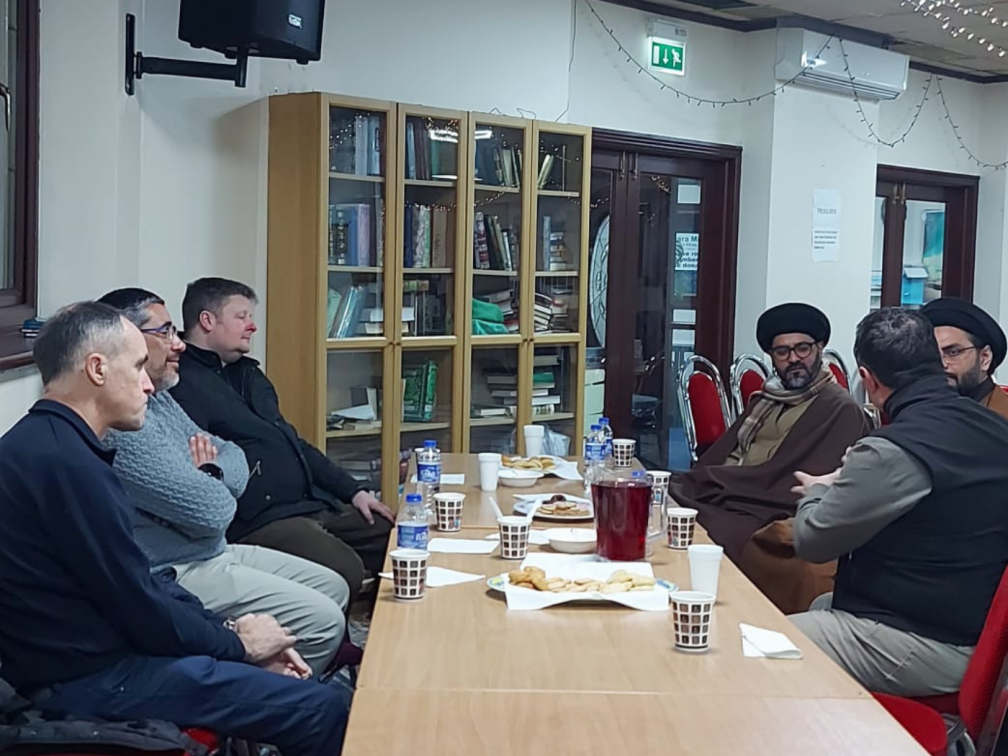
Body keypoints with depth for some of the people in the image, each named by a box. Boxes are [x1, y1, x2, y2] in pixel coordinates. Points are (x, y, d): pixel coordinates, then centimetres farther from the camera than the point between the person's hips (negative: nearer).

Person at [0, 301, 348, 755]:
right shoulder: (65, 461, -23)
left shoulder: (46, 443, 10)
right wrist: (237, 641, -3)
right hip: (90, 677, -10)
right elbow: (141, 608, -19)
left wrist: (229, 631, 4)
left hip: (95, 651, 10)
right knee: (323, 711, -11)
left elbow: (140, 581, 11)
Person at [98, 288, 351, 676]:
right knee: (322, 621, -14)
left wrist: (212, 472, -10)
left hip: (214, 553, 11)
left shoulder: (160, 399, 11)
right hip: (175, 574, -11)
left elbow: (235, 456, 14)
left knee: (334, 587, 13)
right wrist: (210, 478, -1)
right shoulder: (122, 423, -24)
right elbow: (212, 511, -25)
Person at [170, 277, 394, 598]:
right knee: (346, 572, -29)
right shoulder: (183, 385, -10)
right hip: (260, 520, -10)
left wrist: (353, 491, 20)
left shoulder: (247, 373, 22)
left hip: (313, 505, 10)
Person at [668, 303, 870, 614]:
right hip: (726, 505, 7)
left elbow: (791, 488, -12)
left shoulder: (840, 411, -3)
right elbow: (719, 457, 14)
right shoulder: (764, 399, 22)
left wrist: (712, 479, -9)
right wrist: (684, 484, -7)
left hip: (766, 524, -7)